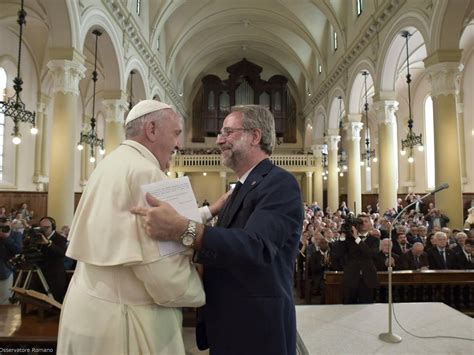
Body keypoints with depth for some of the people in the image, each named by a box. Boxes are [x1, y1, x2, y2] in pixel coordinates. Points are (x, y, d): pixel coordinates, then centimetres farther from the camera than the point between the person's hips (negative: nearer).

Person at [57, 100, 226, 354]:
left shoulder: (111, 164, 9)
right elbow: (164, 272, -25)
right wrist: (199, 289, -5)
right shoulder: (145, 172, -21)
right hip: (124, 320, -9)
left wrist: (208, 212, 10)